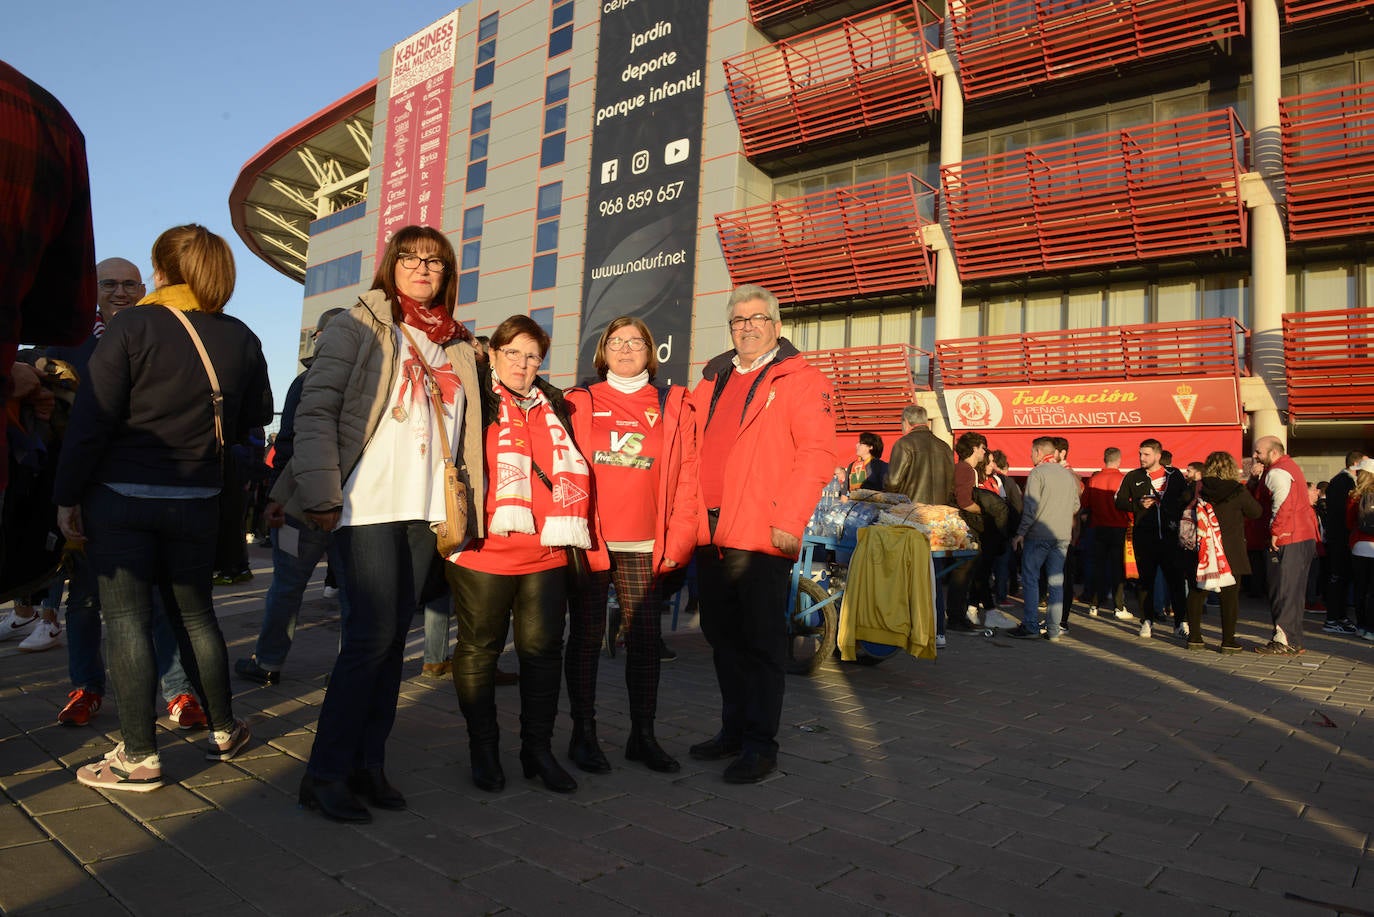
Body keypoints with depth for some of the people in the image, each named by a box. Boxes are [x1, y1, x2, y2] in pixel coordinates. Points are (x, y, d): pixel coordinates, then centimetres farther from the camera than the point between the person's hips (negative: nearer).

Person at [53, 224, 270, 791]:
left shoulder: (133, 327, -9)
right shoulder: (241, 339, 3)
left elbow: (91, 419, -11)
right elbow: (257, 416, 12)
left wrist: (68, 496, -4)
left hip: (120, 495, -4)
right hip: (196, 502, 4)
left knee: (126, 619, 2)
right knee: (194, 613, 15)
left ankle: (139, 758, 5)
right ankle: (224, 730, 24)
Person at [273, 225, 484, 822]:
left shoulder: (456, 347, 18)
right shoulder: (358, 327, 1)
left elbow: (463, 432, 20)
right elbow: (316, 411, -7)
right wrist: (320, 494, -16)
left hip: (426, 511, 6)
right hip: (367, 506, -5)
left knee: (393, 638, 8)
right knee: (372, 636, -9)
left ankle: (368, 764, 19)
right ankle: (325, 774, 5)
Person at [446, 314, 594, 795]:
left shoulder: (555, 409, 16)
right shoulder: (474, 401, 2)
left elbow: (572, 467, 16)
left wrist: (568, 522, 9)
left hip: (546, 553, 4)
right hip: (483, 549, -4)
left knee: (543, 648, 8)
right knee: (479, 648, 7)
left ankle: (538, 748, 22)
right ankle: (483, 750, 24)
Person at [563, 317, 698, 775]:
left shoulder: (674, 407, 9)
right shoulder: (579, 404, 8)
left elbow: (687, 477, 5)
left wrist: (678, 540, -2)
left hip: (645, 547, 1)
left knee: (646, 638, 5)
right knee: (586, 635, 5)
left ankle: (643, 735, 19)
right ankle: (583, 734, 18)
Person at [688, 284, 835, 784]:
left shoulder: (800, 379, -2)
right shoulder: (712, 381, 17)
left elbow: (816, 452, -12)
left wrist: (789, 520, -18)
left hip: (761, 535, -6)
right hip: (709, 533, 7)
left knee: (761, 643, 2)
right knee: (723, 638, 15)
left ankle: (760, 744, 15)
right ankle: (734, 729, 30)